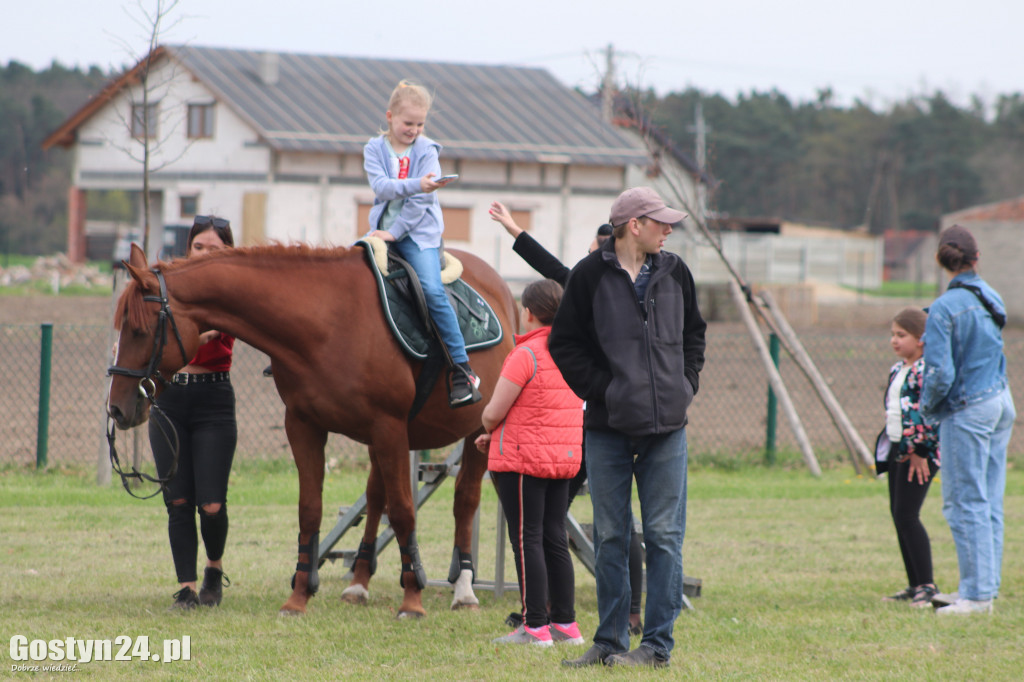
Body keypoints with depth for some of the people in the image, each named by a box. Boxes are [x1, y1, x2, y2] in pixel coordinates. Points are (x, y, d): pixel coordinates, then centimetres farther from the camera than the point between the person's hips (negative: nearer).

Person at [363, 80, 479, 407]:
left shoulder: (426, 151, -2)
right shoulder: (374, 149, 4)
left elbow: (422, 201, -9)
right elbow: (381, 186, -12)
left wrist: (395, 232, -15)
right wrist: (415, 185, -27)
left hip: (419, 232, -4)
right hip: (383, 229, 4)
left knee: (432, 289, -21)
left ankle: (462, 371, -20)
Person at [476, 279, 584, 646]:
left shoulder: (526, 354, -17)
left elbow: (494, 413, -16)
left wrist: (488, 429, 9)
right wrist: (498, 436, 17)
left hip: (522, 458, -7)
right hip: (565, 456, 7)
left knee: (526, 540, -2)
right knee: (554, 538, 13)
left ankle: (535, 627, -1)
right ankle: (565, 623, 15)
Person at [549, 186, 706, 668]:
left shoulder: (674, 273, 8)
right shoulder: (590, 276, -3)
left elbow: (693, 333, 20)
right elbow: (564, 344, 0)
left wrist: (685, 384, 6)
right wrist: (601, 390, -8)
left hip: (667, 428, 2)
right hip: (608, 429, -2)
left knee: (664, 536, -1)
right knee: (610, 538, 4)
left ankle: (658, 643, 4)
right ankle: (609, 642, 13)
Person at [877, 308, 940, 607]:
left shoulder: (926, 371, -15)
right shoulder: (897, 370, 14)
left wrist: (919, 452, -19)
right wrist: (887, 448, 17)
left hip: (919, 453, -10)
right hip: (897, 448, 10)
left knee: (906, 515, -13)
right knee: (897, 514, 11)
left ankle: (927, 585, -10)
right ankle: (915, 585, 18)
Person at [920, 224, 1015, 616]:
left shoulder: (945, 308, -16)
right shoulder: (991, 298, 6)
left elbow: (940, 372, -20)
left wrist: (928, 407, -2)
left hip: (968, 409, -8)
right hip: (1001, 401, 8)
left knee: (965, 502, -2)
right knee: (989, 502, 13)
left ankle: (978, 594, -2)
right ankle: (985, 586, 19)